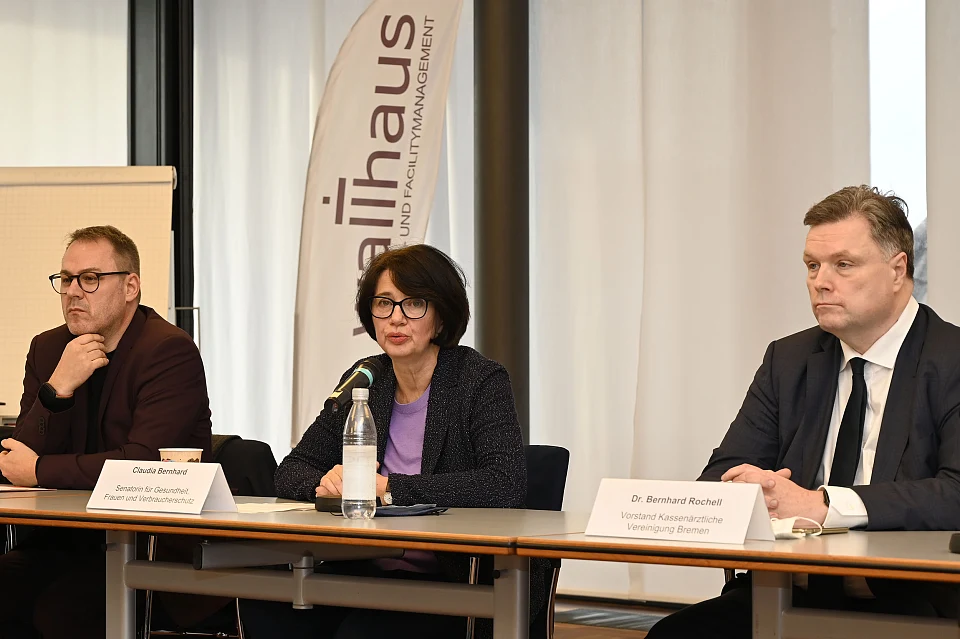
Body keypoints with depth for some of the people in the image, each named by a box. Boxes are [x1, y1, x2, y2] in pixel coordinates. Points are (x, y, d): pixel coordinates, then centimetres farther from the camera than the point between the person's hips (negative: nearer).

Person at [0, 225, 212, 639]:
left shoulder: (170, 352, -10)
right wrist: (57, 388, -15)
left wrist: (39, 471, -11)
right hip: (69, 538, 6)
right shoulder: (47, 349, 10)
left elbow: (143, 463, -21)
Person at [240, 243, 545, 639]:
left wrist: (388, 487, -19)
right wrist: (324, 483, -13)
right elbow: (291, 472, 13)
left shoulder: (481, 381, -5)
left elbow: (506, 486, -21)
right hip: (366, 573, 5)